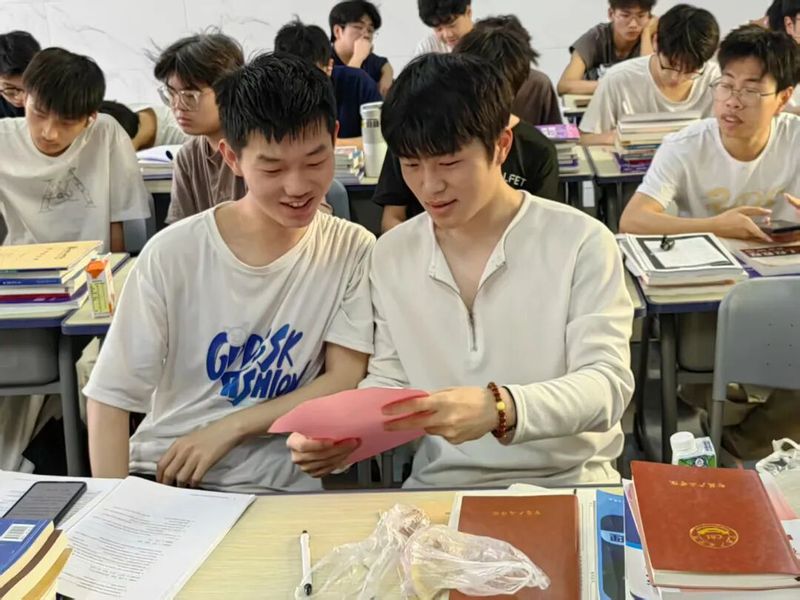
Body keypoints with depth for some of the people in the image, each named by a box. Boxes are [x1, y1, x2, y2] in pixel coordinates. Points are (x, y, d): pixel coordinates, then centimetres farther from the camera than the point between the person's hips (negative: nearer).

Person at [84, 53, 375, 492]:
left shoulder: (352, 251, -3)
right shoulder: (172, 254, -6)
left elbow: (345, 383, -4)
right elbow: (111, 394, -4)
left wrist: (228, 428, -12)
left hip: (277, 489, 0)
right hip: (159, 479, 0)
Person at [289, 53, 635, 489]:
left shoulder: (580, 243, -7)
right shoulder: (391, 255, 6)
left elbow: (608, 384, -14)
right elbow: (389, 381, 12)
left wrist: (500, 408, -32)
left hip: (568, 484, -2)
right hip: (439, 488, 3)